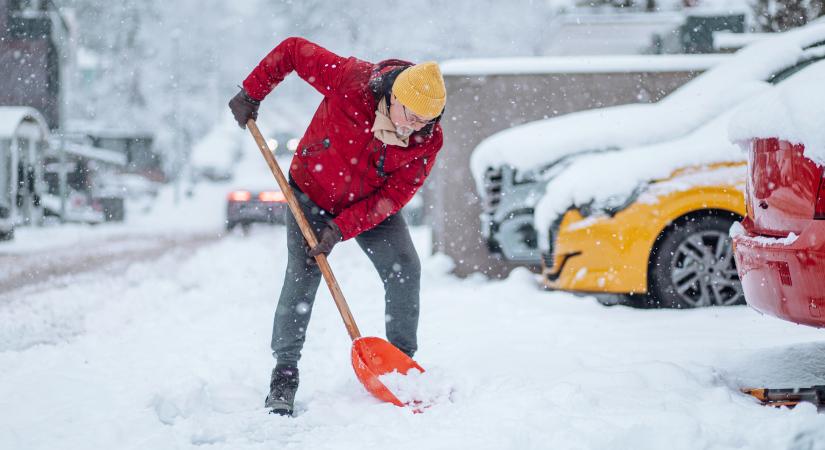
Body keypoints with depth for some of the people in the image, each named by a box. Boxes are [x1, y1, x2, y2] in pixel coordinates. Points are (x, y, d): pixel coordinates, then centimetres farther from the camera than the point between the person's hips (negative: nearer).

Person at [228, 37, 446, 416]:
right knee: (303, 275, -15)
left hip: (371, 204, 2)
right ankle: (284, 373, -5)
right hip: (313, 193, -2)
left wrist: (341, 228, -27)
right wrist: (251, 93, -12)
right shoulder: (349, 80, -32)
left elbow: (394, 195, -20)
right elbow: (292, 50, -18)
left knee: (405, 270, -12)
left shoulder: (428, 140, -24)